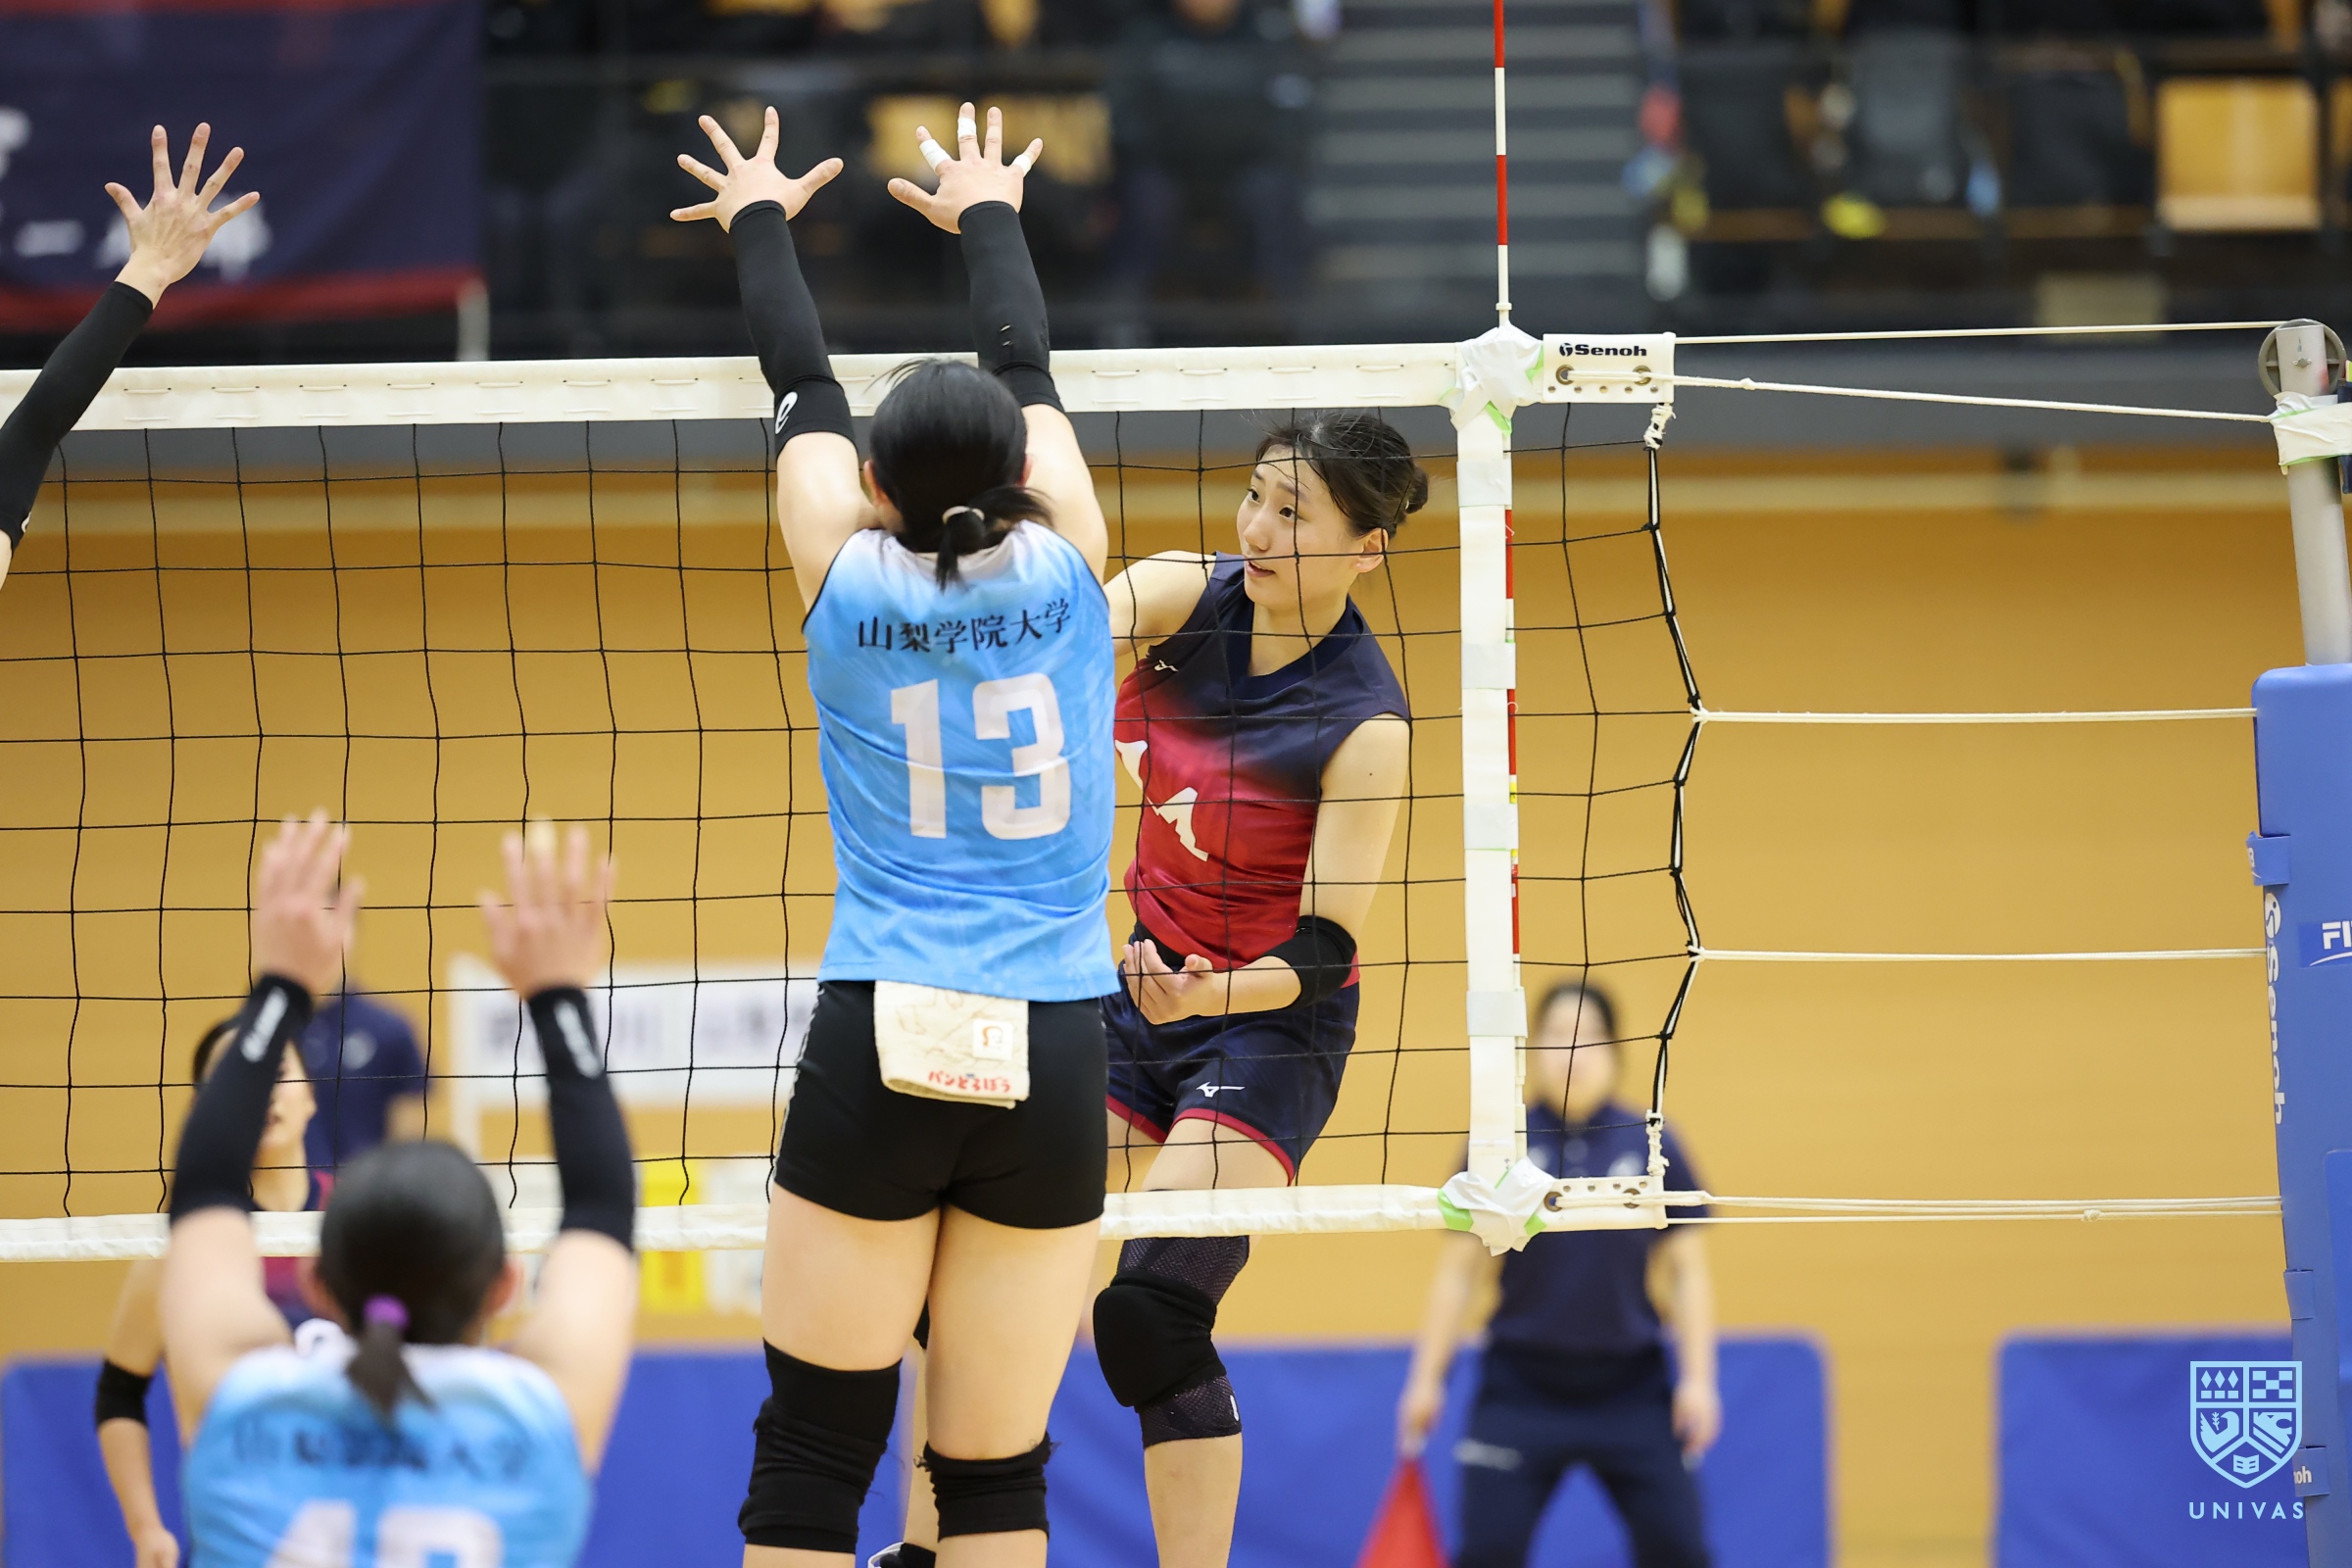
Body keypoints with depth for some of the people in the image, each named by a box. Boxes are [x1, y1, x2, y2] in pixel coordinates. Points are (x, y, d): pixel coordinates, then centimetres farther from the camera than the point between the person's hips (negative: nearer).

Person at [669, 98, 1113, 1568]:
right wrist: (990, 216, 41)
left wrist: (763, 219, 39)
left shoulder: (846, 575, 2)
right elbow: (1029, 374, 23)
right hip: (1052, 1061, 1)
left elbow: (803, 384, 21)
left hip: (878, 1051, -1)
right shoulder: (1065, 565, 3)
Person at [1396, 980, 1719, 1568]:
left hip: (1630, 1388, 1)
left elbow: (1686, 1270, 6)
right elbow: (1459, 1272, 6)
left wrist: (1698, 1377, -1)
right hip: (1521, 1386, -1)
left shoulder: (1651, 1146, 3)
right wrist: (1426, 1376, 3)